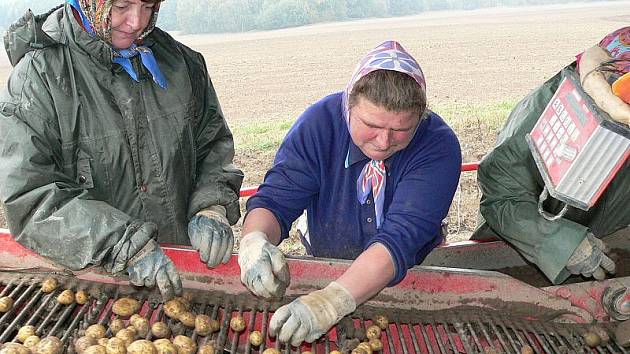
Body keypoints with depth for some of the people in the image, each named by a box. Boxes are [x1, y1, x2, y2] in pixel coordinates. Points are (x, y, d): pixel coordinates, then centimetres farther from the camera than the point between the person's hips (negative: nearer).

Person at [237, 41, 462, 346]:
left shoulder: (439, 146, -21)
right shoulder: (320, 122, -15)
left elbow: (401, 238, -31)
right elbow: (274, 200, -14)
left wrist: (333, 300, -45)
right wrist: (255, 241, -37)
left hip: (412, 278, -1)